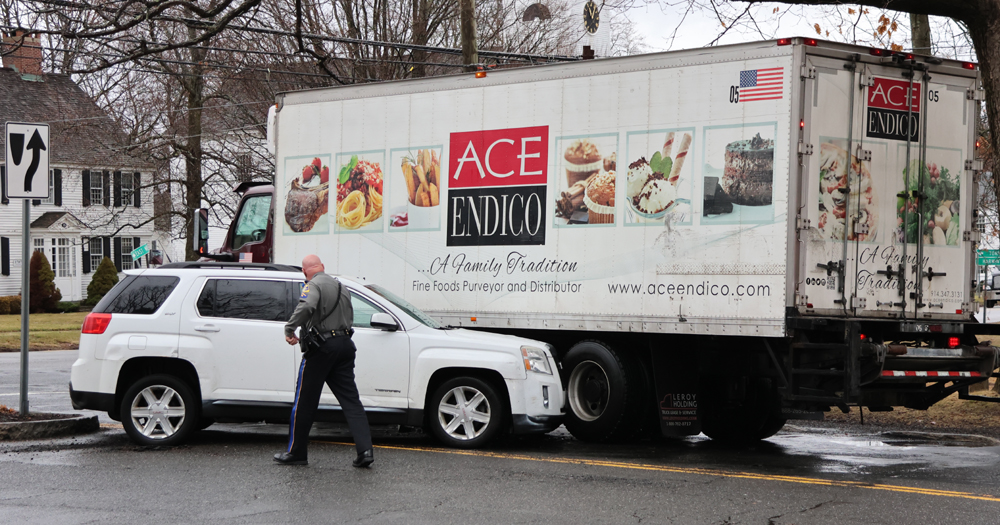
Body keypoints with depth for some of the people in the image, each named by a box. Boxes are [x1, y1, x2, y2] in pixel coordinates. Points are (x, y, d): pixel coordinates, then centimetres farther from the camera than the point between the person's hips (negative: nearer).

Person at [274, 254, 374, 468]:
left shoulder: (313, 286, -8)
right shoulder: (341, 287, 18)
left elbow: (306, 306, -28)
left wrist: (289, 329, -20)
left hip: (321, 347, -7)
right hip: (344, 345, 7)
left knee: (305, 402, 4)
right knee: (351, 400, 4)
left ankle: (296, 452, 11)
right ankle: (365, 450, -8)